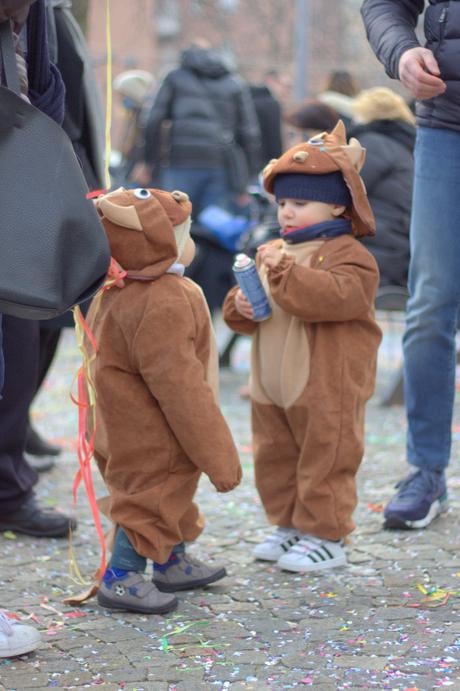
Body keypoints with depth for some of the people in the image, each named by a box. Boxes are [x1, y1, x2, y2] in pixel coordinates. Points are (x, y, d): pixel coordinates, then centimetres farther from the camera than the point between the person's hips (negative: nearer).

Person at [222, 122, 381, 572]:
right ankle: (289, 526, 29)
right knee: (274, 459, 15)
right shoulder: (271, 252, 13)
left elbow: (337, 297, -31)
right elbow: (248, 310, 20)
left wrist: (285, 271, -31)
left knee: (324, 461, -1)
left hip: (328, 389, -8)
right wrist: (239, 307, -5)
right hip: (272, 384, 8)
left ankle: (325, 538, 10)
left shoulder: (349, 255, -12)